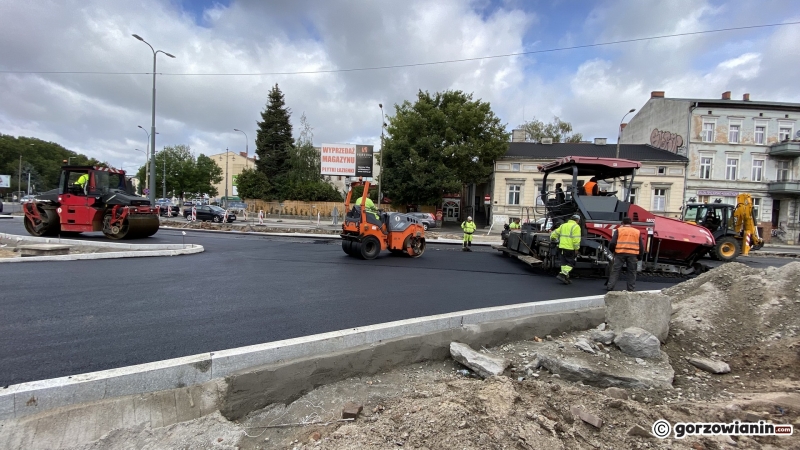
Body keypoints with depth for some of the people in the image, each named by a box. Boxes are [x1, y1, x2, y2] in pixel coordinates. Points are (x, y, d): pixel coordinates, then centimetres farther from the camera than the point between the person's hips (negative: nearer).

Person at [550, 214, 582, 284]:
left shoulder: (563, 225, 15)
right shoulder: (576, 227, -6)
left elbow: (555, 233, 17)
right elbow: (576, 239, -15)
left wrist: (552, 238, 35)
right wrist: (576, 249, -11)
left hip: (562, 247, 7)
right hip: (570, 248, -7)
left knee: (564, 262, 12)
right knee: (571, 263, 1)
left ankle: (565, 278, 16)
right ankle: (562, 275, -13)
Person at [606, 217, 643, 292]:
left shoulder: (619, 230, 5)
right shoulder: (637, 232, 14)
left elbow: (612, 243, -4)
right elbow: (641, 246, 12)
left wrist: (612, 250, 13)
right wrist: (639, 257, 19)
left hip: (620, 253, -2)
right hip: (633, 254, 2)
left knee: (615, 271, 2)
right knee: (631, 272, 10)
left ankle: (610, 287, 1)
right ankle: (631, 289, 13)